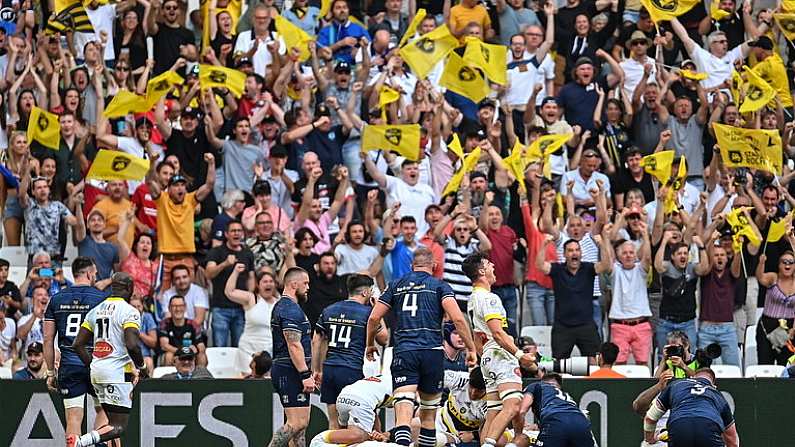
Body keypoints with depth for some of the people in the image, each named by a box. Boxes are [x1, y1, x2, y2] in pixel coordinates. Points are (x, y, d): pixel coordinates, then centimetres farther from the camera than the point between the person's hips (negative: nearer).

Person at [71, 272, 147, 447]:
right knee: (118, 427, -7)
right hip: (118, 372, -7)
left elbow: (78, 344, 11)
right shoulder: (129, 312, -8)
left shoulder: (96, 310, 13)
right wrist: (141, 367, -3)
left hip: (97, 373, 7)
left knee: (114, 422, 17)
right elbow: (132, 345, -20)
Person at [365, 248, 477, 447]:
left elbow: (374, 318, 12)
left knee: (403, 413, -13)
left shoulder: (396, 286, 15)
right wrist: (471, 349, 0)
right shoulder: (439, 286, 7)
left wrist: (370, 345, 28)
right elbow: (457, 319, -6)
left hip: (403, 352, 0)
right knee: (429, 414, 15)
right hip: (432, 352, 0)